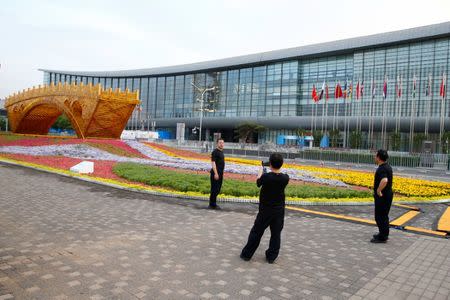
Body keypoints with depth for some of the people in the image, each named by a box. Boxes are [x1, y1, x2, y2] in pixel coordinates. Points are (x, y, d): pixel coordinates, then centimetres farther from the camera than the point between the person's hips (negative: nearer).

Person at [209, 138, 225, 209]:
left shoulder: (221, 152, 16)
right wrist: (215, 173, -24)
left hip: (220, 173, 9)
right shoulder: (215, 152, -11)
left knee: (218, 189, 13)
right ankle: (212, 205, 2)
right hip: (216, 173, -9)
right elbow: (213, 163, -17)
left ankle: (213, 204, 21)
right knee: (214, 189, -5)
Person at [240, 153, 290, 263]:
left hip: (265, 210, -2)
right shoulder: (285, 178, -12)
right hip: (279, 211, 2)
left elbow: (258, 182, 0)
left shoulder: (265, 177, -21)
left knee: (256, 232, 9)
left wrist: (261, 170, 16)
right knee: (276, 234, 13)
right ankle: (271, 257, 21)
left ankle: (246, 254, 19)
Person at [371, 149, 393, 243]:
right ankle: (384, 234, 31)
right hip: (387, 194, 10)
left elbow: (384, 180, -43)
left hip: (382, 196, -10)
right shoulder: (387, 166, 10)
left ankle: (382, 237, 6)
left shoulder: (382, 169, -23)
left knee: (380, 216, -1)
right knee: (384, 215, 20)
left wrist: (378, 191, -29)